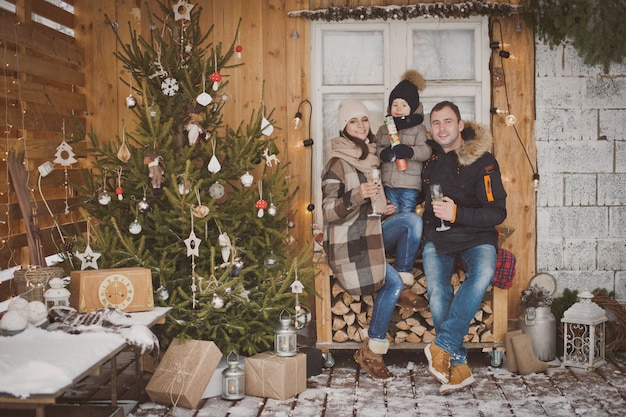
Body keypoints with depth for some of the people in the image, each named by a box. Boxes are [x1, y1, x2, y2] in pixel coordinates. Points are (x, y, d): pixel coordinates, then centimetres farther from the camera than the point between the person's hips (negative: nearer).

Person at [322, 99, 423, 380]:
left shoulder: (371, 157, 12)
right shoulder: (337, 164, -11)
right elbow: (328, 212, -18)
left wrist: (382, 208, 6)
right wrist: (355, 196, -34)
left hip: (372, 231, 7)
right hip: (348, 240, -7)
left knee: (413, 220, -19)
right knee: (393, 282, -20)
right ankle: (371, 349, -5)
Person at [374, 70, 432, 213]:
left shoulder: (419, 129, 1)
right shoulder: (383, 129, 13)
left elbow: (426, 151, -11)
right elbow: (376, 147, 7)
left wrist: (408, 151, -27)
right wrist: (383, 153, -15)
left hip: (410, 185, -3)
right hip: (389, 184, 3)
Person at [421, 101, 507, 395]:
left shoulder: (482, 161, -7)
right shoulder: (429, 155, 6)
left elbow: (497, 213, -12)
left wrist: (456, 213, -23)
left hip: (476, 237, -2)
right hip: (437, 237, 3)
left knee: (483, 274, -34)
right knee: (437, 291, -22)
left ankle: (443, 344, -24)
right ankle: (459, 365, -13)